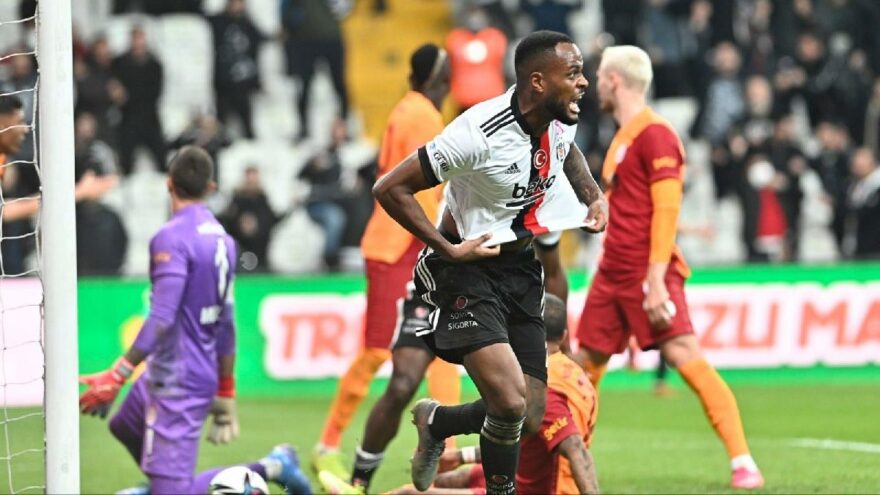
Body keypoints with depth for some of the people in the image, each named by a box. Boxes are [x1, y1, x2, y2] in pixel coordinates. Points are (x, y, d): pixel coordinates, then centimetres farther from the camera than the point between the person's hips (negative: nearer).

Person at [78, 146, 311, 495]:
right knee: (124, 426, 31)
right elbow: (224, 325, 15)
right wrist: (225, 393, 23)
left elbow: (162, 319, -26)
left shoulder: (171, 238, -18)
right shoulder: (221, 239, 7)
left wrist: (117, 375, -25)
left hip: (178, 383, -9)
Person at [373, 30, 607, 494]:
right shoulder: (480, 132, -26)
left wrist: (594, 196, 7)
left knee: (530, 419, 5)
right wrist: (449, 249, -23)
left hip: (522, 271, 7)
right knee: (511, 403, -23)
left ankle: (435, 422, 34)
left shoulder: (560, 121, -3)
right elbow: (390, 188, -21)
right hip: (470, 269, -7)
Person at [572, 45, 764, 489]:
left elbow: (667, 210, -18)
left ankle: (742, 463, -19)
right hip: (613, 271, 10)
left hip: (647, 274, -10)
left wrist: (655, 280, -23)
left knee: (685, 355, -17)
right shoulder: (623, 136, 18)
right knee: (584, 363, 12)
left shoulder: (655, 135, -11)